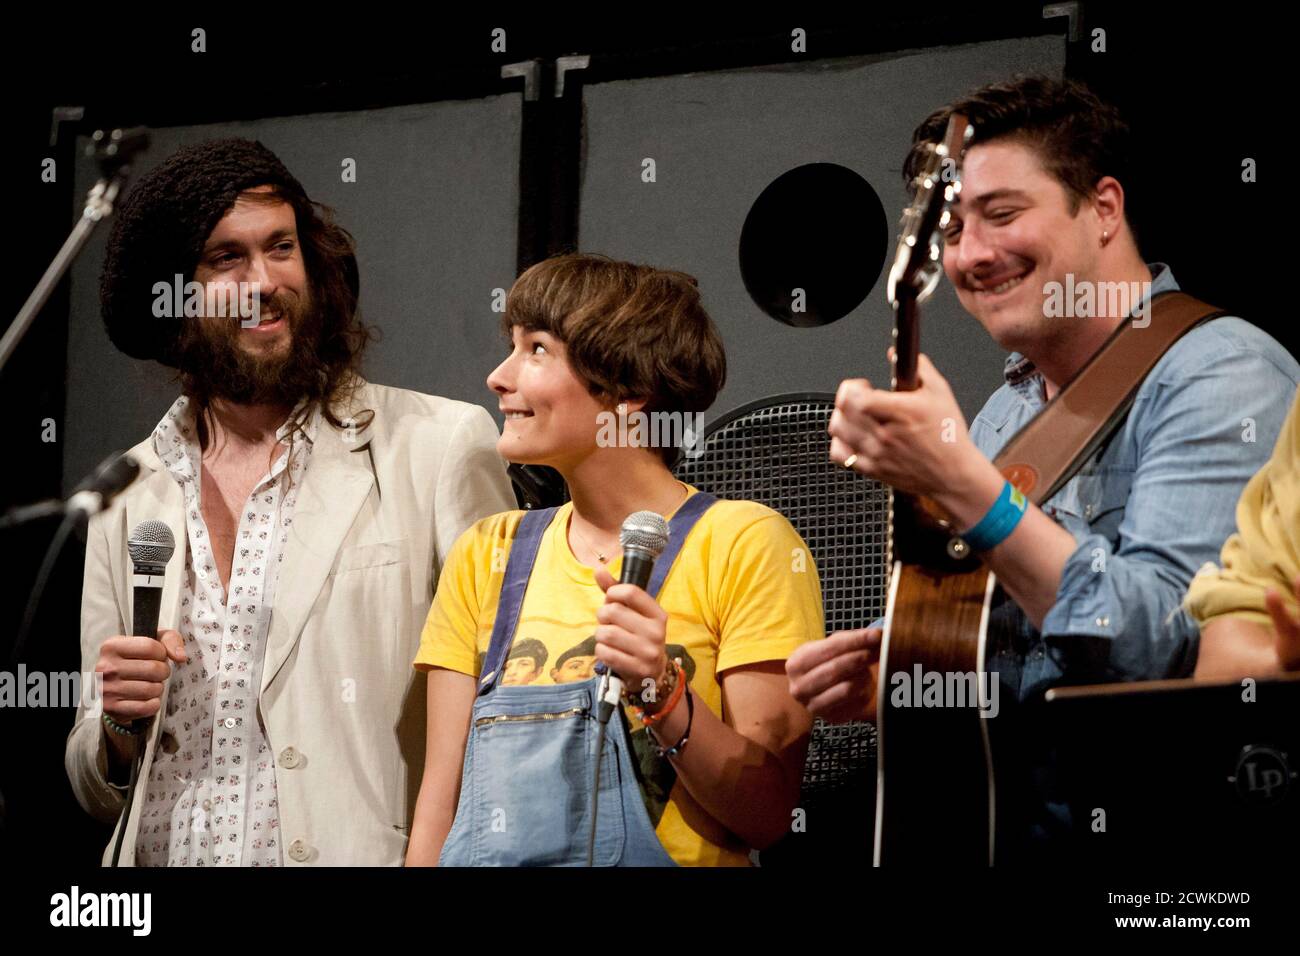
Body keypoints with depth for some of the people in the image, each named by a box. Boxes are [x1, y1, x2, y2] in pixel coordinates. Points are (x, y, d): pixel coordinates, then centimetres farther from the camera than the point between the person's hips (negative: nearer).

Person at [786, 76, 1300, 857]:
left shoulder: (1221, 375, -9)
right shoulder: (1006, 413, 15)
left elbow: (1168, 648, -21)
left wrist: (961, 485, -23)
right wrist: (890, 677, 2)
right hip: (999, 834, 7)